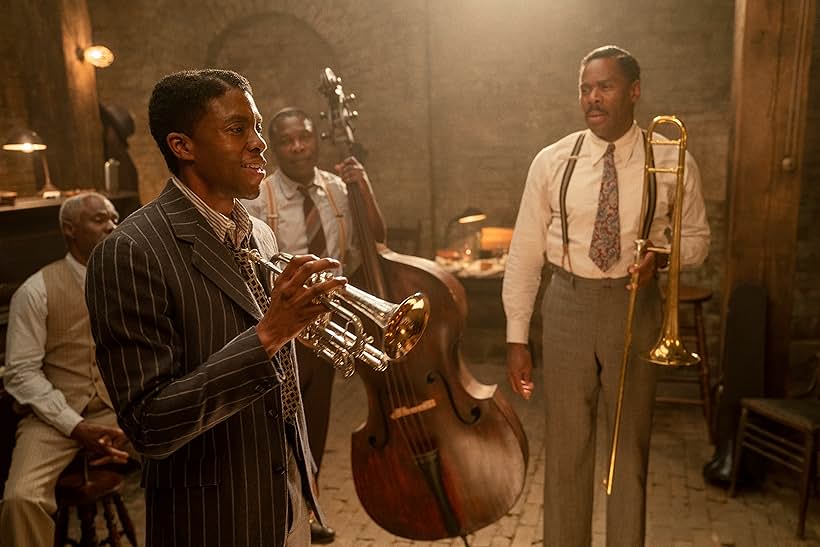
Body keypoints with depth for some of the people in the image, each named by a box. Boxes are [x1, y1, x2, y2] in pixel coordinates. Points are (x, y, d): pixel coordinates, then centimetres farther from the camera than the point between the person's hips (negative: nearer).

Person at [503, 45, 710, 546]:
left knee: (631, 442, 13)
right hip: (568, 305, 0)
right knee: (567, 443, 10)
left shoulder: (672, 163, -3)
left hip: (634, 307, 0)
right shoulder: (552, 162, -3)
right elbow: (525, 252, -2)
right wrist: (517, 337, -4)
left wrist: (660, 254, -15)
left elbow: (697, 238, 9)